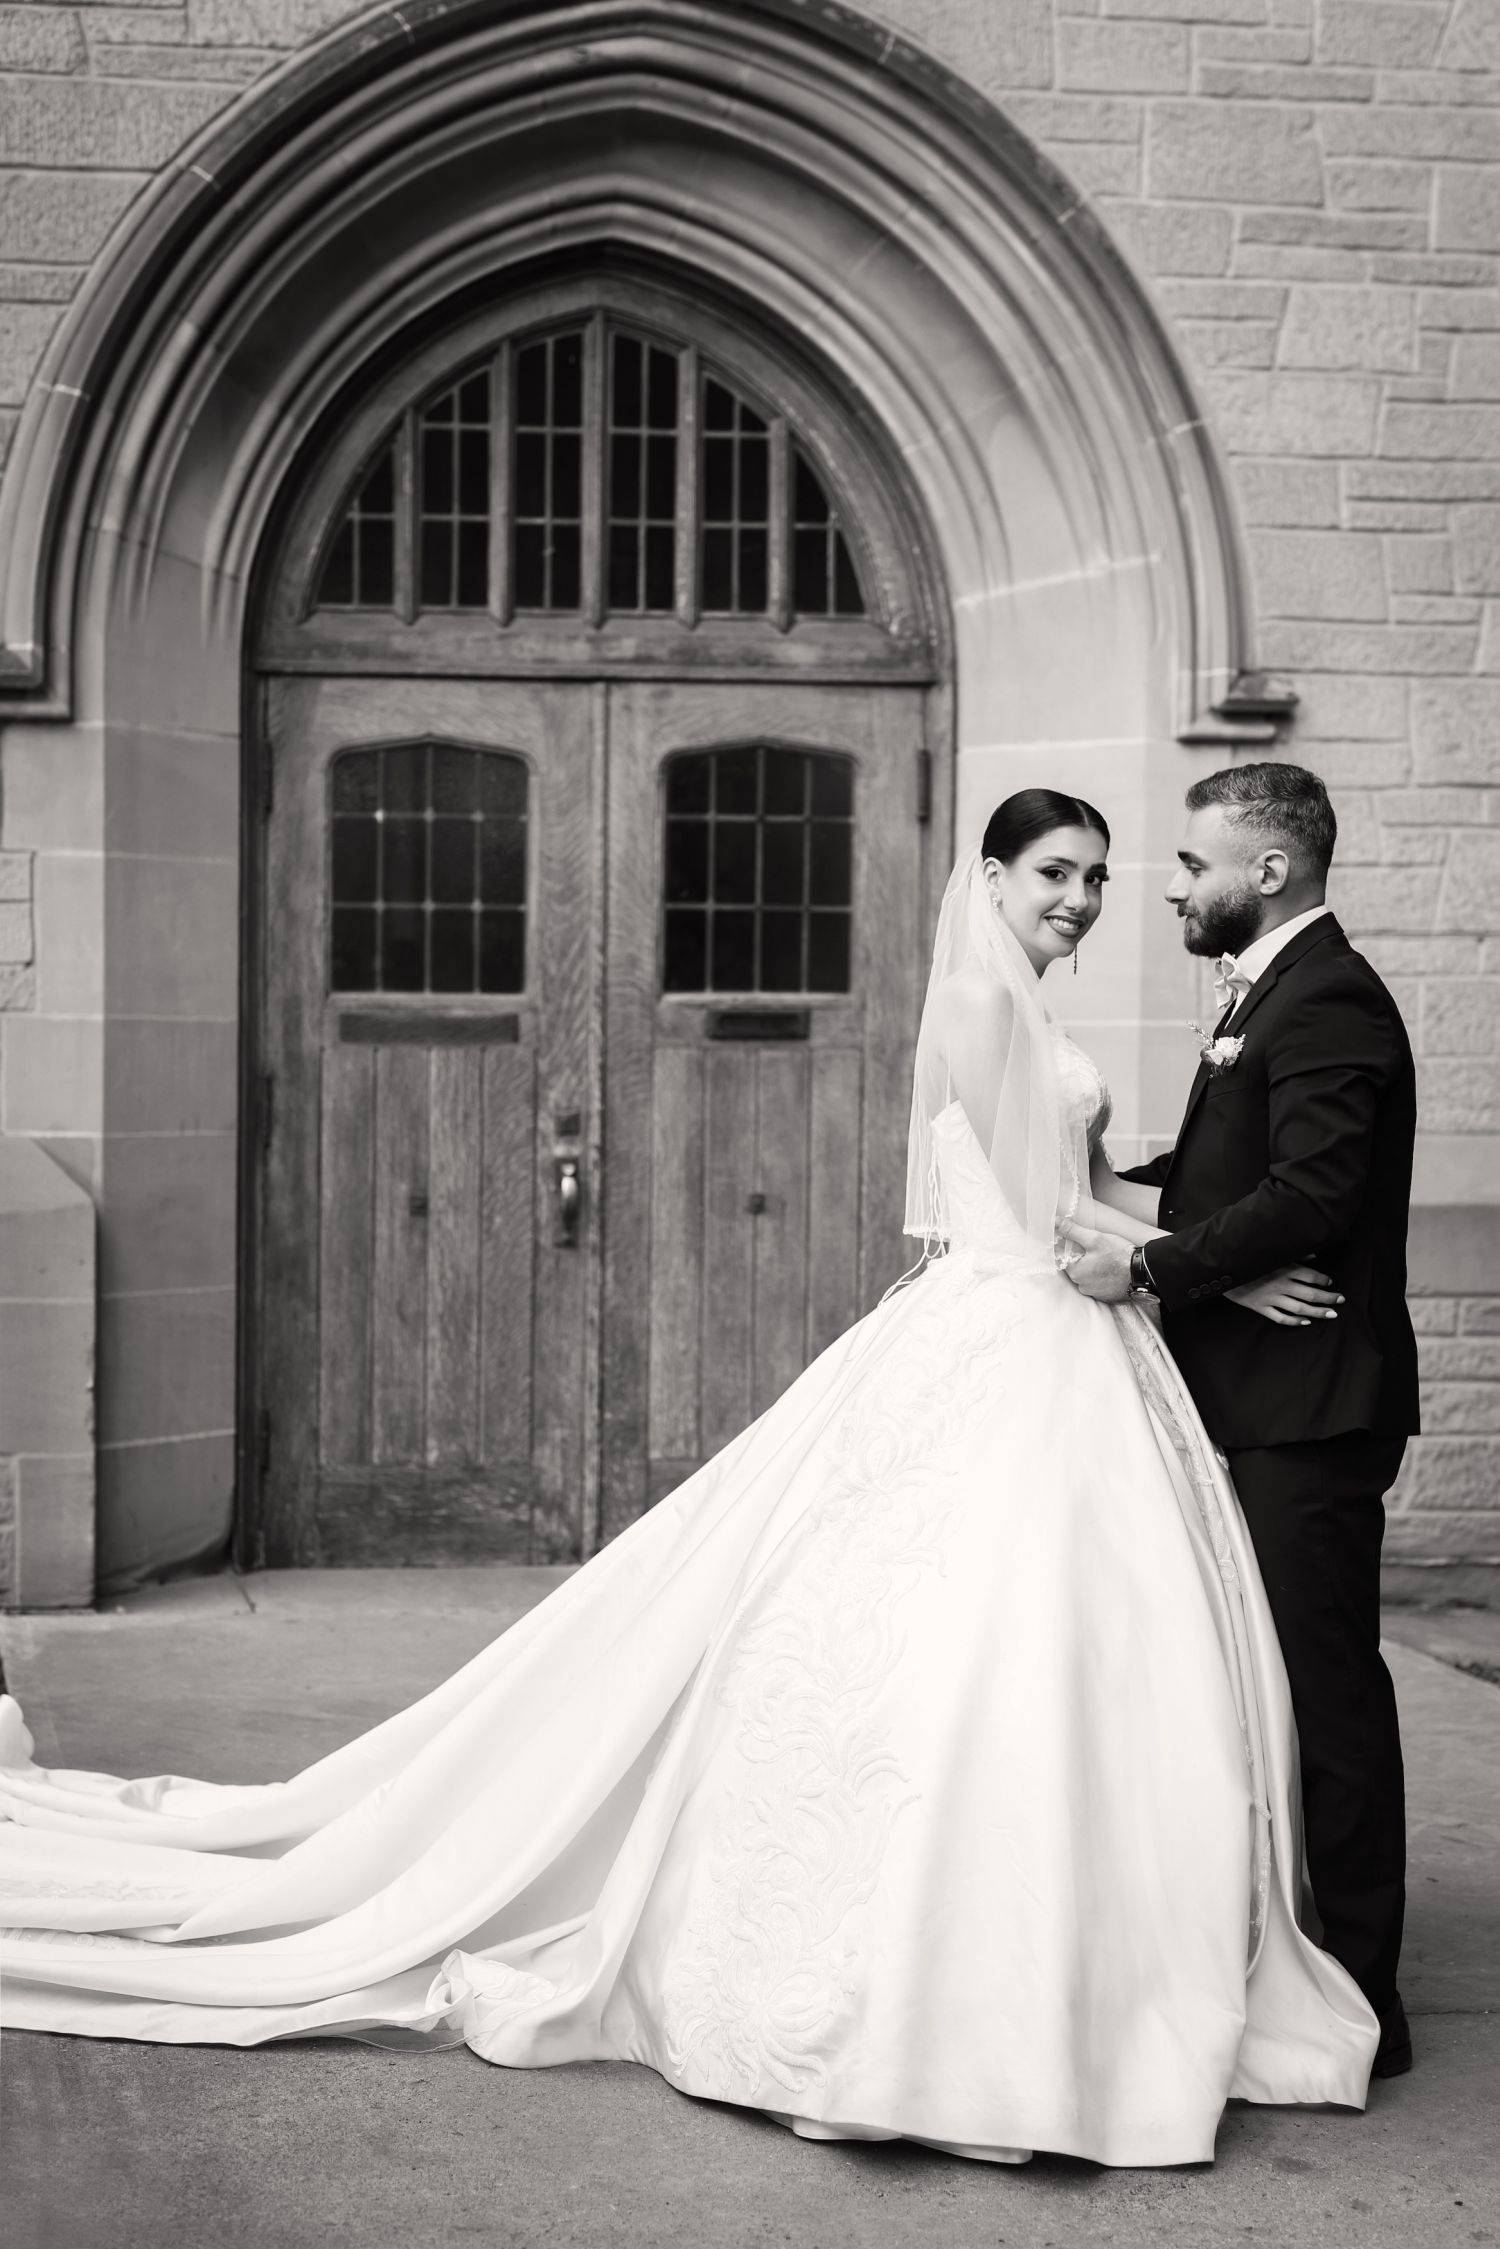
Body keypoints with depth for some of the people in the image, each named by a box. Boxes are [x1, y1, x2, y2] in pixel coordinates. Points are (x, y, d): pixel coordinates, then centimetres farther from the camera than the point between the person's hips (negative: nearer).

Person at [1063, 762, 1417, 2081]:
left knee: (1329, 1688, -4)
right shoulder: (1272, 995, 18)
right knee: (1272, 1680, 16)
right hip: (1258, 1401, 10)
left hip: (1308, 1413, -10)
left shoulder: (1328, 1001, -15)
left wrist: (1150, 1268, -18)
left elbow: (1308, 1197, -24)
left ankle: (1359, 1999, 4)